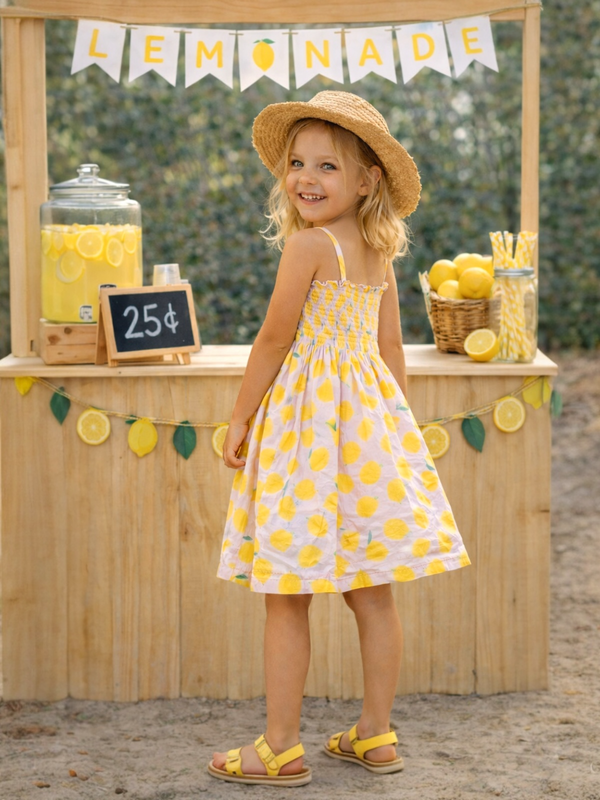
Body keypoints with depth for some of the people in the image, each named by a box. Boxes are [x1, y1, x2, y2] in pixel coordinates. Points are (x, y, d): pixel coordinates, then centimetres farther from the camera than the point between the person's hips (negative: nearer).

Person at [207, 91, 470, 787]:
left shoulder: (307, 244, -15)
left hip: (306, 418, -8)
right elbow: (391, 349, 14)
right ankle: (375, 736, 20)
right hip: (368, 415, 8)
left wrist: (240, 418, -2)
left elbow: (275, 339, -12)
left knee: (286, 596, 0)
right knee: (371, 591, 12)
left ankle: (281, 749, 6)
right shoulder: (379, 253, 9)